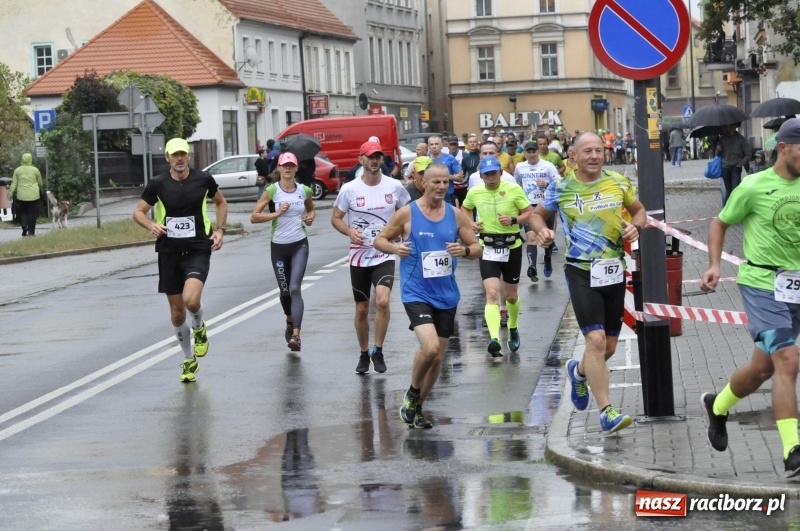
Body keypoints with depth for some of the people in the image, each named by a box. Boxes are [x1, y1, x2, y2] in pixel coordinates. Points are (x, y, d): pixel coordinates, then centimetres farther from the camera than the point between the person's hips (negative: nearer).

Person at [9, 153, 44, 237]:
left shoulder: (17, 170, 1)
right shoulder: (35, 170, 0)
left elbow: (14, 183, -2)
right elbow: (40, 183, 10)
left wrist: (11, 193, 1)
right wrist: (42, 190, 27)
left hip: (21, 195, 0)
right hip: (33, 195, 0)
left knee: (22, 212, 12)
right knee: (32, 213, 6)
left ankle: (24, 226, -11)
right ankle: (31, 232, 4)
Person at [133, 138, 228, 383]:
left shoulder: (204, 179, -2)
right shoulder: (158, 184, -3)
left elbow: (221, 202, 16)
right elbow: (138, 211, 5)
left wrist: (220, 229, 4)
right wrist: (151, 225, -15)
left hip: (198, 250, -2)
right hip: (169, 252, 2)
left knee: (191, 300, -25)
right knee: (177, 311, 8)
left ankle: (199, 328, 11)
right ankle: (189, 360, 27)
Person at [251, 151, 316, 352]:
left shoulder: (305, 191, 0)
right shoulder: (272, 191, -7)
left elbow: (311, 209, 22)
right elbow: (254, 217, -9)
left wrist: (311, 217, 0)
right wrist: (277, 213, -19)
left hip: (299, 245, 0)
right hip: (278, 245, 0)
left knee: (295, 288, -15)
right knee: (284, 290, 12)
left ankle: (295, 335, -21)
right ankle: (290, 322, 42)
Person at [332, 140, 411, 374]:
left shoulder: (395, 187, -2)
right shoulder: (349, 189, -4)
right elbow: (336, 218, 4)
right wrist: (350, 232, -15)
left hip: (385, 256, -1)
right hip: (359, 256, 1)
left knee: (382, 301, -21)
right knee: (361, 309, 8)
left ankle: (378, 351, -4)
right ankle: (363, 354, 27)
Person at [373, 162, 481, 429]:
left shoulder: (456, 215, 3)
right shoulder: (407, 213, -5)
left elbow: (476, 248, 8)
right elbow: (380, 239, 3)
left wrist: (465, 250, -14)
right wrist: (395, 248, -18)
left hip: (446, 295, 5)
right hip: (416, 293, -5)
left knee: (438, 357, 9)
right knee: (429, 347, -23)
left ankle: (416, 408, 27)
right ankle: (412, 392, 4)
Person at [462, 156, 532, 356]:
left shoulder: (514, 189, -8)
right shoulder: (474, 193, 0)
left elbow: (529, 212, -2)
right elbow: (465, 209, 20)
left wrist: (513, 220, -21)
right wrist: (471, 223, 1)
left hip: (512, 247, 0)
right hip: (488, 248, 0)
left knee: (511, 296, 14)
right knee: (492, 293, -16)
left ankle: (513, 329, 43)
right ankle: (494, 339, -28)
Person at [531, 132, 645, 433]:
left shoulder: (618, 183, 3)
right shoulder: (561, 189, -3)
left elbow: (639, 211, 17)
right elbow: (538, 214, 12)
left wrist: (636, 226, -6)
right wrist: (541, 230, -10)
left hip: (614, 270, 4)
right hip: (581, 272, -4)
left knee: (609, 348, 12)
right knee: (596, 340, -18)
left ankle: (579, 371, 46)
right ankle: (606, 413, -16)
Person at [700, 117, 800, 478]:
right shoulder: (754, 187, -7)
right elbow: (720, 223, 6)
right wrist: (714, 265, -4)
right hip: (761, 283, -6)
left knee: (765, 367, 15)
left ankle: (717, 406, 44)